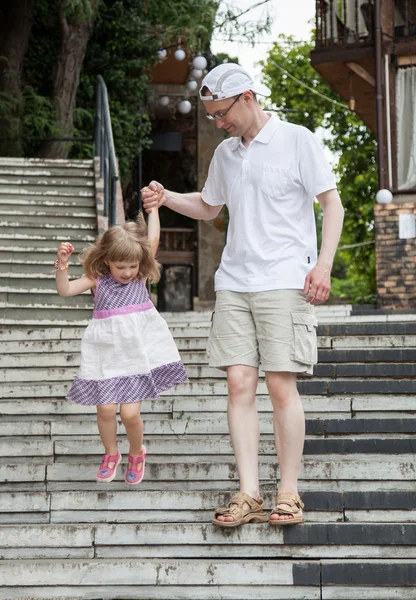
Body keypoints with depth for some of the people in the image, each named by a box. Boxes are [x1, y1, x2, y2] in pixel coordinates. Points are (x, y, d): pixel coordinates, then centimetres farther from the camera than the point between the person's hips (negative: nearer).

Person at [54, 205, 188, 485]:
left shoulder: (141, 275, 4)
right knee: (106, 408, -1)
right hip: (106, 354, 1)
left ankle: (137, 453, 23)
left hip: (137, 353, -1)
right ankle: (111, 454, 26)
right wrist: (62, 264, -22)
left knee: (130, 412, -6)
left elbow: (153, 240, -1)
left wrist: (153, 207, 3)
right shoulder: (98, 280, 1)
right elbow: (65, 290, -7)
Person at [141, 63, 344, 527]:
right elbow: (208, 206, 30)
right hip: (233, 282, 5)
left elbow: (331, 202, -1)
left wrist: (324, 263, -11)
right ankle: (248, 494, 0)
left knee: (281, 385, -7)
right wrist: (166, 198, 12)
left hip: (285, 281, -5)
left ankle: (288, 493, 2)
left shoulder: (296, 140, -1)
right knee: (238, 383, -3)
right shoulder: (225, 153, 16)